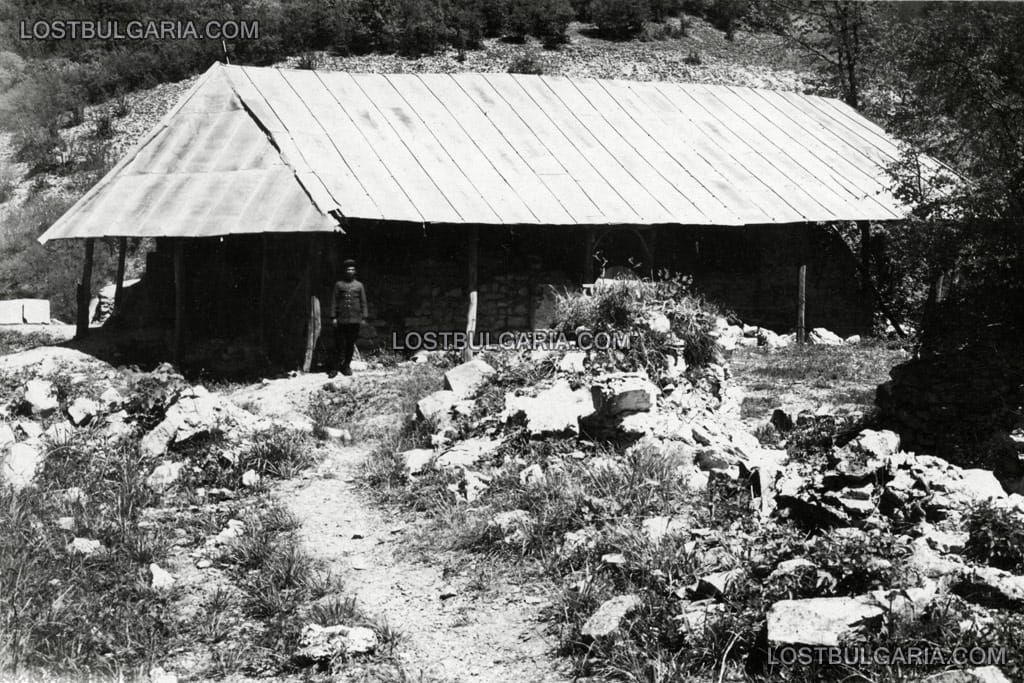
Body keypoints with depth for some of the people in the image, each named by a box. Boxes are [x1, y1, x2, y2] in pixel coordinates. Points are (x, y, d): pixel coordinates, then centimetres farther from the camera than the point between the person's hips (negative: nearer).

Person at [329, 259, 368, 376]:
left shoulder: (359, 285, 10)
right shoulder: (338, 285, 5)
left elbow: (363, 302, 9)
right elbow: (333, 301, 3)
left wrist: (364, 317, 2)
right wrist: (333, 317, -4)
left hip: (355, 319, 2)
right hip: (341, 320, -2)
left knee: (351, 344, 5)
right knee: (339, 344, -3)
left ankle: (346, 366, 14)